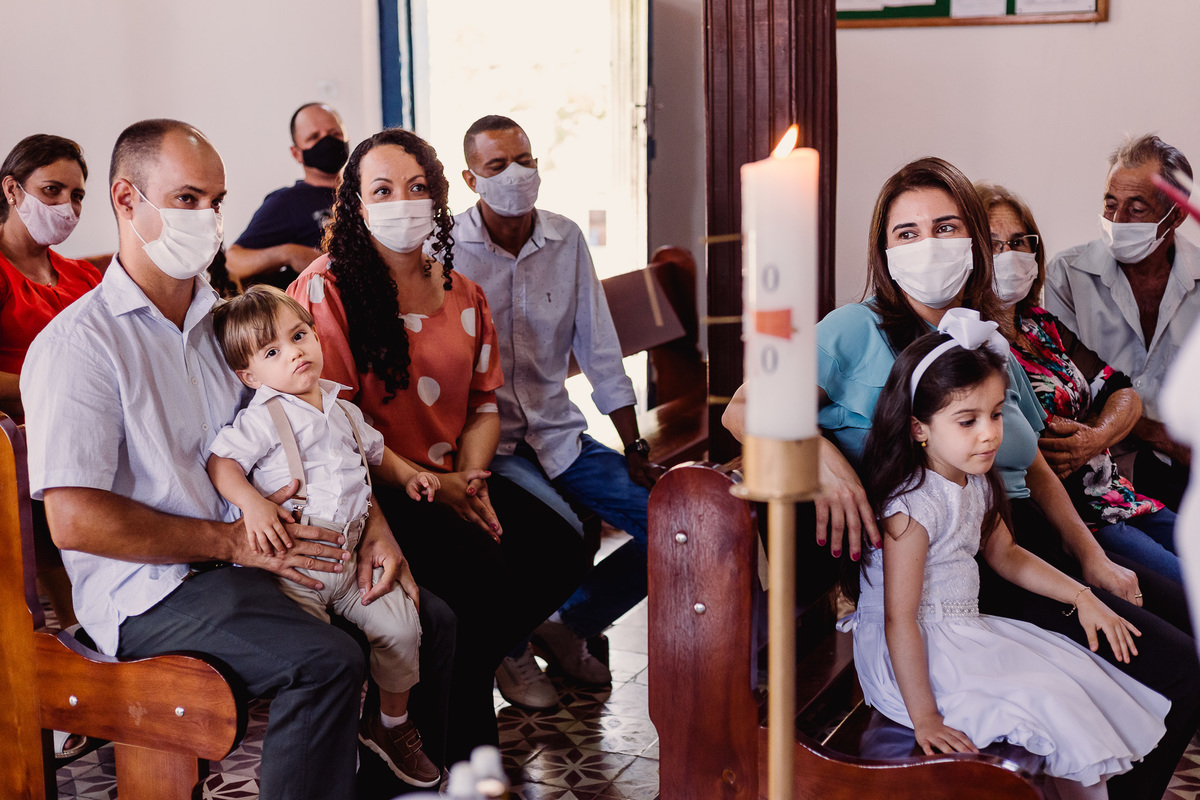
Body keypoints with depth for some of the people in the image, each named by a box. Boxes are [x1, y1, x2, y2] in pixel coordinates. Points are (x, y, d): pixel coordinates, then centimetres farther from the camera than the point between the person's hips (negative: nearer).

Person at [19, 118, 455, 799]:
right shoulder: (76, 344, -9)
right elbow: (74, 520, -17)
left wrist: (369, 523, -2)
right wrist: (231, 541, -17)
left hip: (256, 558, 7)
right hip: (150, 591, -7)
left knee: (431, 619, -4)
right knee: (326, 660, -29)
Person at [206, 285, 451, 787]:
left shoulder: (342, 410, 15)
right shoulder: (263, 418, -6)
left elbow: (374, 450, 33)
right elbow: (221, 462, -16)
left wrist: (407, 474, 18)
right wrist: (253, 504, -31)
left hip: (347, 554, 6)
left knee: (400, 626, -4)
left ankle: (393, 724, 21)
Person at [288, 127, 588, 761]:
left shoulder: (462, 295, 14)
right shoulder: (326, 289, -8)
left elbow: (484, 405, 15)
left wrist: (469, 479, -6)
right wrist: (424, 484, -19)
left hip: (448, 479, 7)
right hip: (368, 494, -7)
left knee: (559, 551, -12)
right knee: (480, 573, -28)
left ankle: (462, 670, 10)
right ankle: (463, 744, -4)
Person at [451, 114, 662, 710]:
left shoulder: (566, 240, 5)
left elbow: (599, 353, 8)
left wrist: (636, 449, 4)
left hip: (558, 432, 5)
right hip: (485, 437, -5)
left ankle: (571, 626, 15)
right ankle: (511, 646, 2)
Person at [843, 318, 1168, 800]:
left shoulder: (976, 483, 4)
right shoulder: (914, 506, -24)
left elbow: (1004, 554, 21)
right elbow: (900, 620, -25)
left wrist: (1081, 597, 13)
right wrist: (923, 719, -25)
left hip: (966, 631, 9)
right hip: (917, 654, -9)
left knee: (1074, 668, 6)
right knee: (1052, 705, -16)